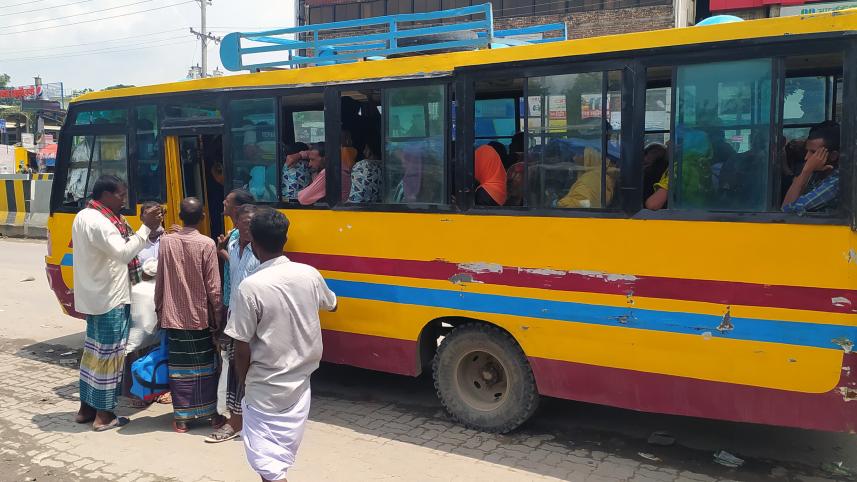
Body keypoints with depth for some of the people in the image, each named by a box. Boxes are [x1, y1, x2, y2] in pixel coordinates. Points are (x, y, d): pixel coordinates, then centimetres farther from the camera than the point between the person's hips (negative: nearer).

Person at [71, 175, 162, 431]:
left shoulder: (83, 216, 12)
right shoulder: (99, 223, -21)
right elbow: (124, 253, -30)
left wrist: (145, 227, 1)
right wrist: (146, 227, -26)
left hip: (92, 296, 10)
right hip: (109, 299, -10)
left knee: (93, 349, 17)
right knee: (110, 353, -1)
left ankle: (86, 408, 27)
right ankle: (103, 415, 8)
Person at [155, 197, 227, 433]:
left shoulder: (166, 241, -3)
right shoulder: (207, 244, -11)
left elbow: (160, 281, 3)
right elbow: (213, 287, -10)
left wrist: (159, 308, 16)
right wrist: (217, 317, 0)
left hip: (172, 315, 2)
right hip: (200, 316, -2)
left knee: (179, 367, 8)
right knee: (206, 366, 10)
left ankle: (181, 418, 13)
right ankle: (213, 414, 17)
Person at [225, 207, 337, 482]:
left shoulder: (251, 287, -21)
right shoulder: (310, 275, -6)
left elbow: (242, 348, -15)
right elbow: (332, 305, 16)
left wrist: (243, 382, 2)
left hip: (264, 386, -5)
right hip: (300, 380, 5)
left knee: (266, 460, 3)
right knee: (284, 451, 22)